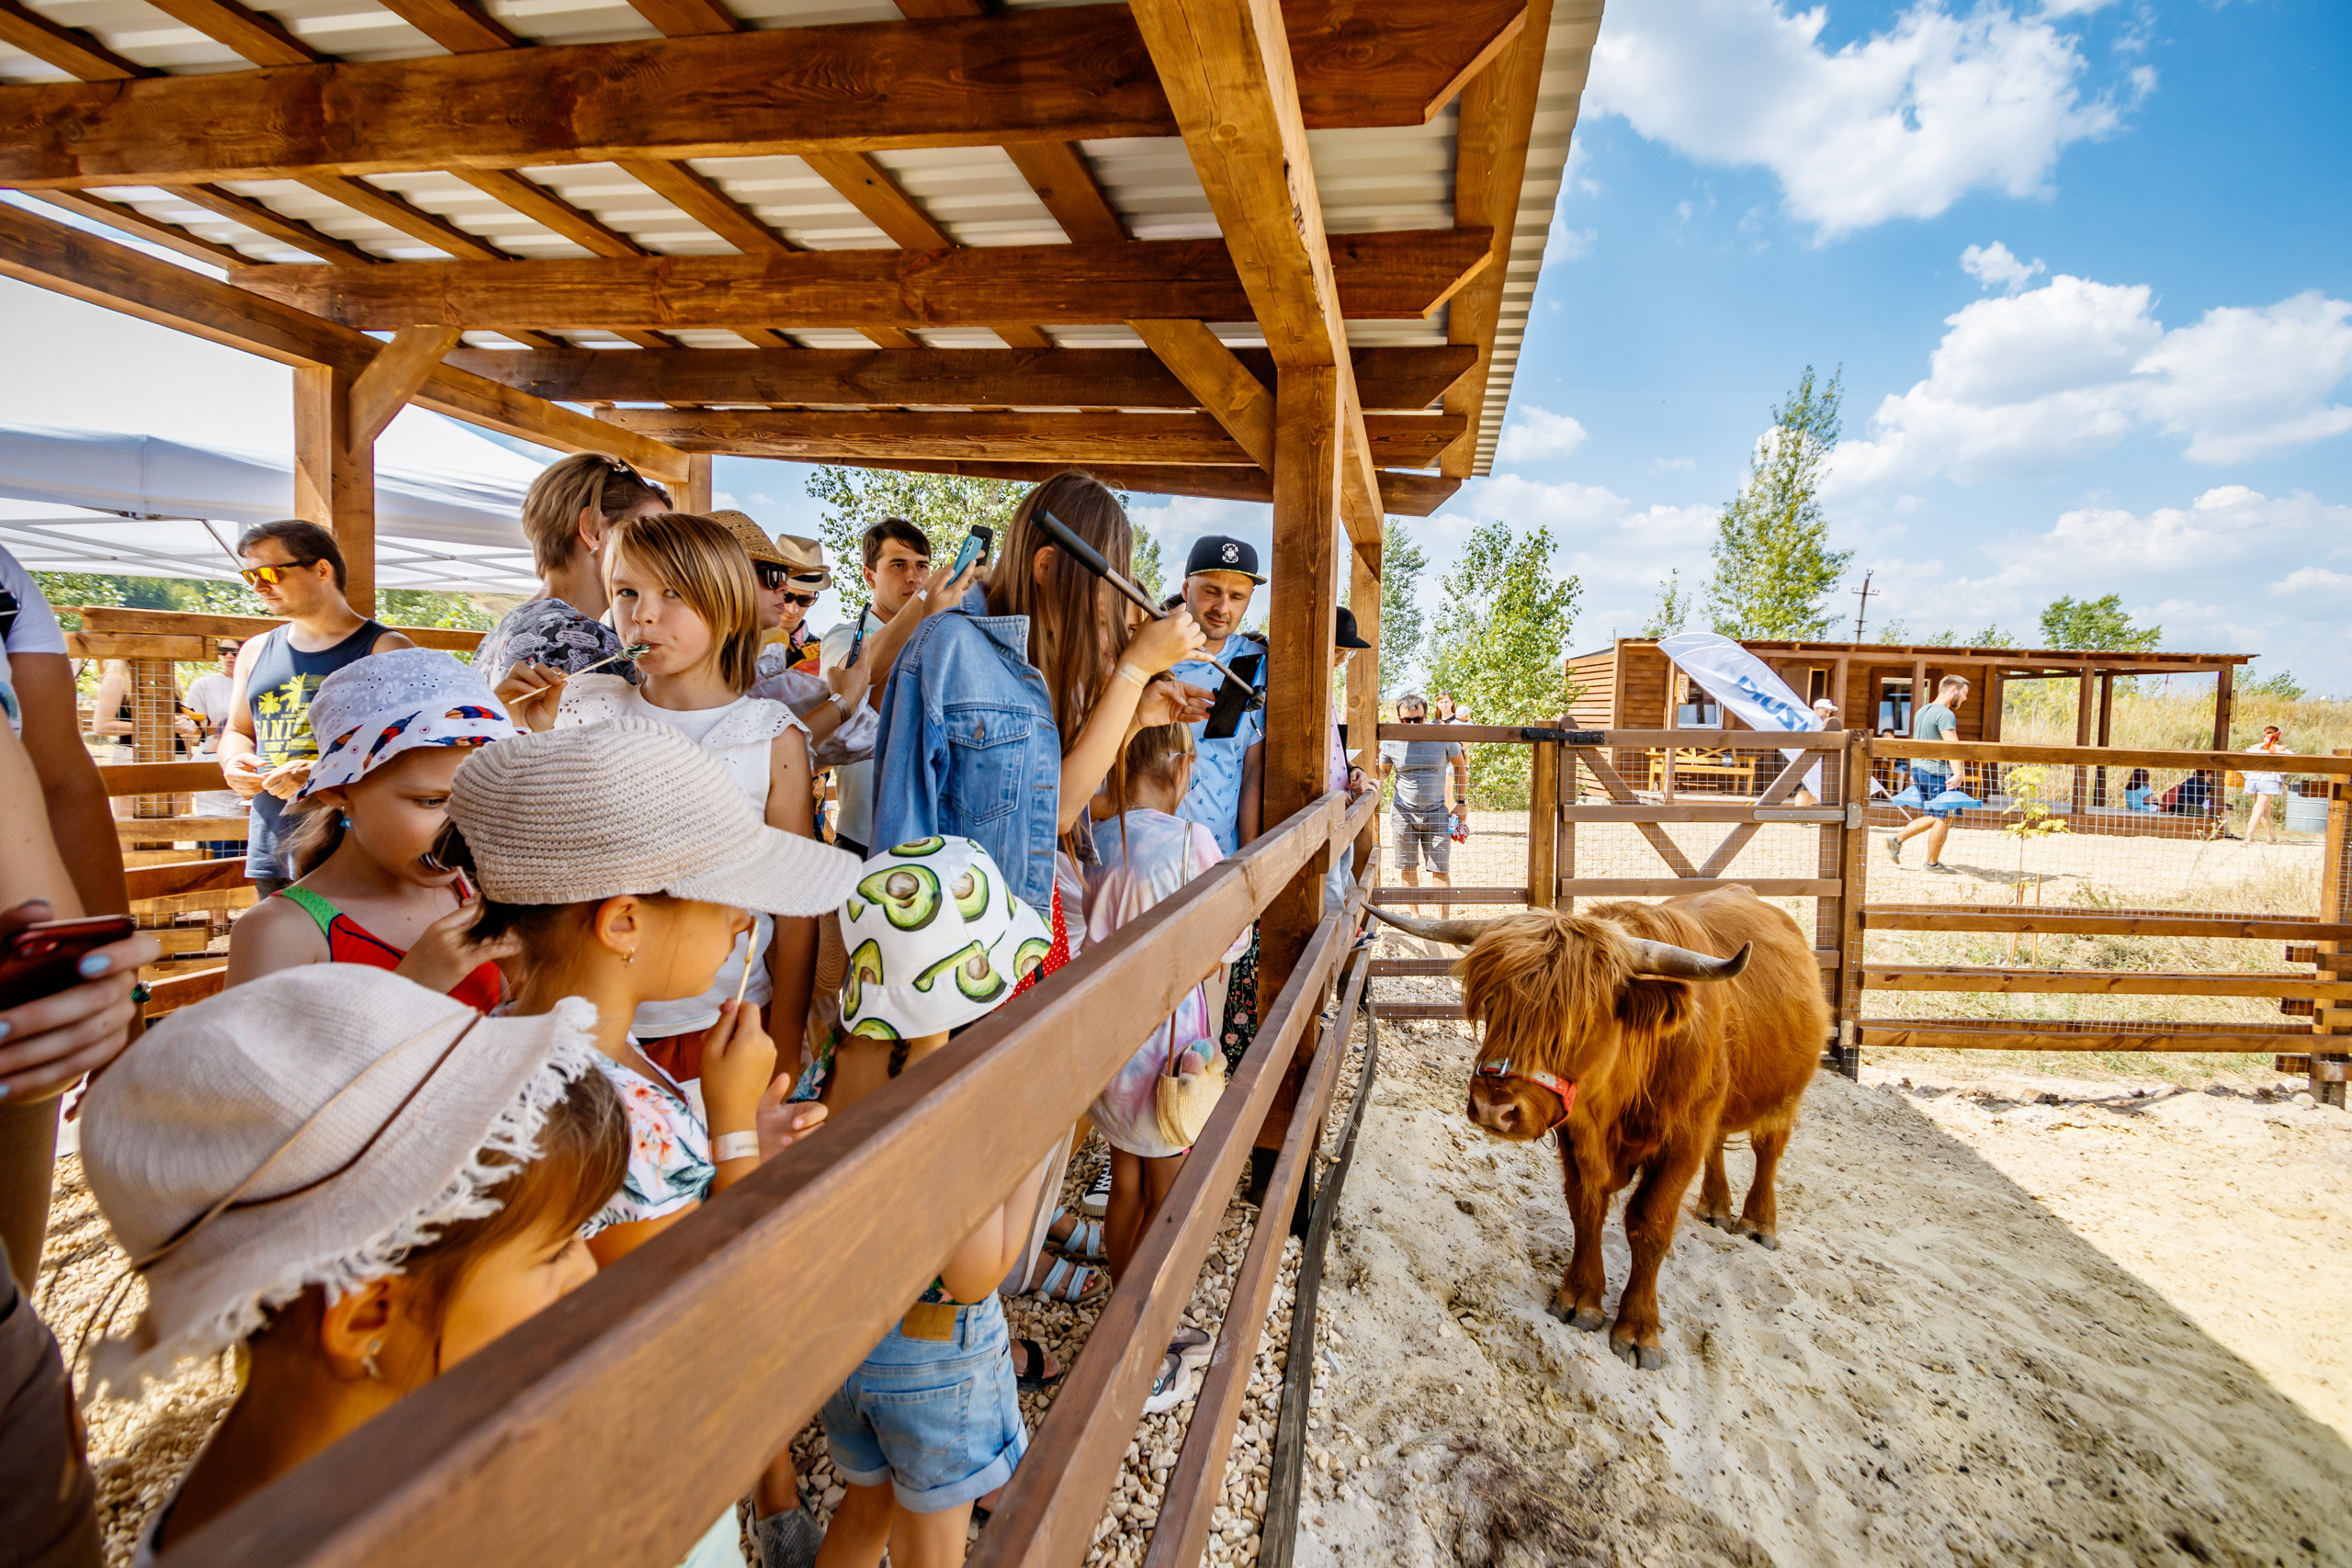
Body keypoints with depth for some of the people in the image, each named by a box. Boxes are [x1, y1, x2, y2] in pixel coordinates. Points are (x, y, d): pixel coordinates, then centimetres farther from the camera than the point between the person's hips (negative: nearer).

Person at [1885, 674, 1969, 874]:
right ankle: (1932, 863, 8)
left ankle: (1898, 839, 11)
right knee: (1943, 817, 1)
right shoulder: (1945, 714, -13)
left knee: (1935, 816, 17)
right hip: (1936, 771, -9)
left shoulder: (1923, 711, 17)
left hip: (1918, 767, 9)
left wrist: (1915, 773, 28)